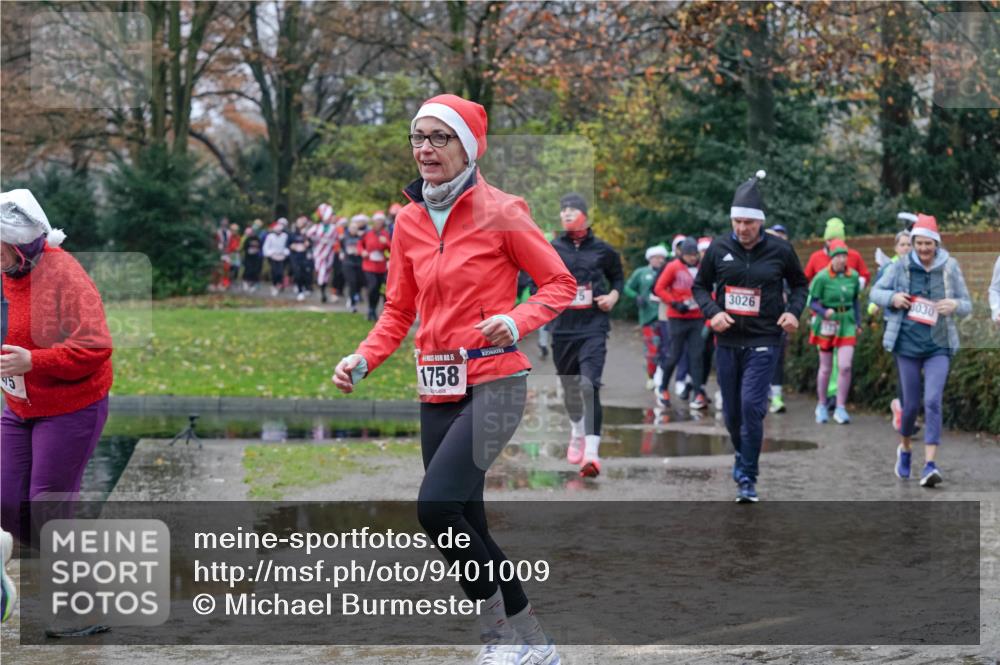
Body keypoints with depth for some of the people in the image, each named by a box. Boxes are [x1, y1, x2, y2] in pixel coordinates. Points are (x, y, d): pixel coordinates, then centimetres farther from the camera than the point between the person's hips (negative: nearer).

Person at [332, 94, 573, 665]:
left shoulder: (500, 212, -6)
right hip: (438, 387, 6)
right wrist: (364, 360, -1)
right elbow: (399, 311, 15)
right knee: (467, 525, 6)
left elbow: (560, 285, -2)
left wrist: (515, 322, -20)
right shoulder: (409, 221, 10)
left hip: (493, 382, -6)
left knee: (437, 505, -21)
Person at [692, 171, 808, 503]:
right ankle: (742, 455, 41)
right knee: (731, 411, 12)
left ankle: (747, 478, -7)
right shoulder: (719, 248, 0)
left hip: (763, 341, -3)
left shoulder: (779, 250, -3)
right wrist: (712, 312, -7)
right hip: (727, 341, 3)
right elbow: (700, 286, 11)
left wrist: (794, 311, -4)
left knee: (752, 406, -15)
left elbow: (799, 283, 14)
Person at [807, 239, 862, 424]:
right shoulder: (822, 277, -12)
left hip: (847, 323, 2)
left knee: (845, 366, -9)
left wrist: (858, 323, 13)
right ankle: (822, 406, 25)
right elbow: (813, 302, -8)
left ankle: (841, 408, 1)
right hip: (826, 324, -2)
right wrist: (824, 312, -26)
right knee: (826, 368, 8)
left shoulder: (853, 276, 0)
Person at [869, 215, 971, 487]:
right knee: (911, 403, 7)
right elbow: (875, 291, 9)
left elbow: (967, 305, 6)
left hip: (939, 345, -1)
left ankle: (930, 464, -18)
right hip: (907, 344, 1)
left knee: (933, 401, -15)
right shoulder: (901, 266, 0)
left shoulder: (950, 267, 0)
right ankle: (905, 447, 36)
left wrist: (955, 305, -18)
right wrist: (892, 298, -13)